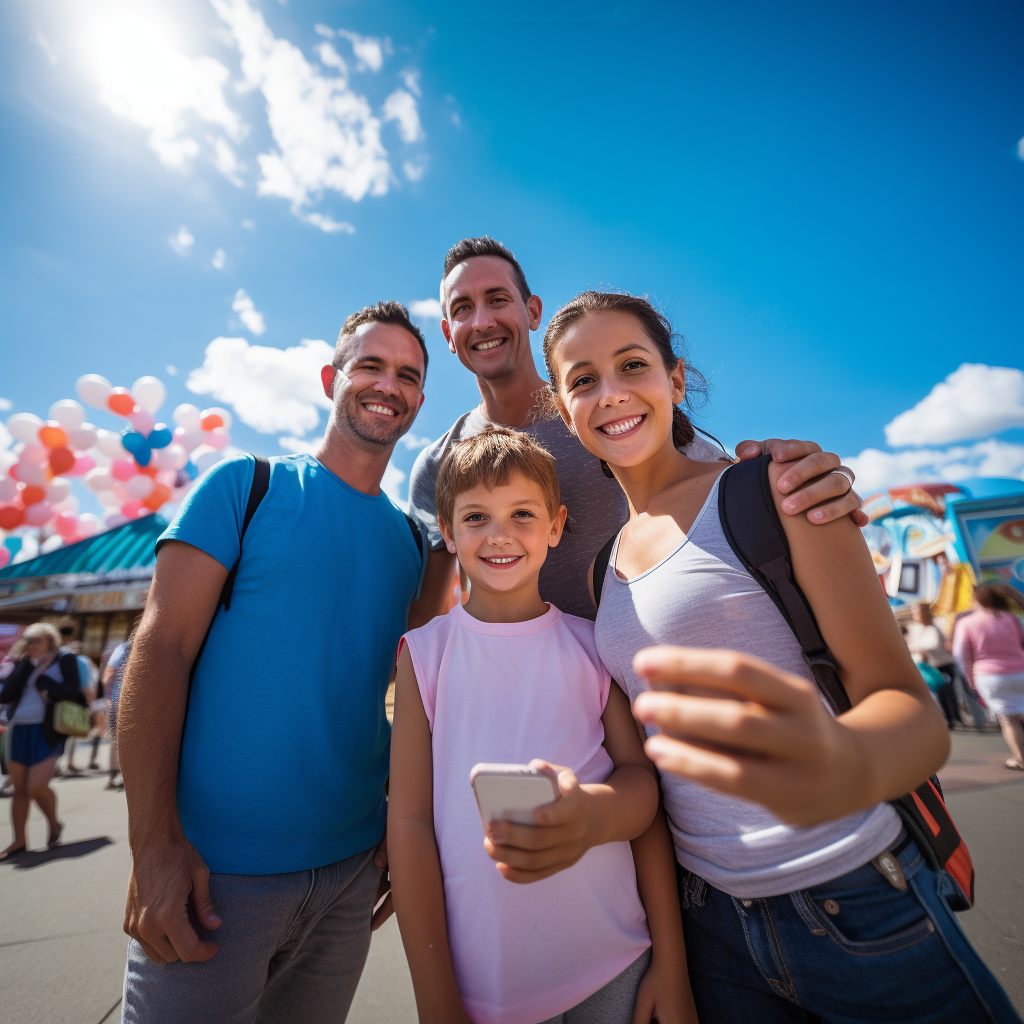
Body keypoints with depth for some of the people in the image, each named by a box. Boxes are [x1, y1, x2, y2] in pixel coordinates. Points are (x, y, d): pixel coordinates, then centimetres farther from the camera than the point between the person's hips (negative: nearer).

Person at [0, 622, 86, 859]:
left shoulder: (65, 661, 0)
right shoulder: (21, 664, 11)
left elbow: (72, 692, -11)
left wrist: (40, 679, -11)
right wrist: (22, 666, -6)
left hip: (47, 733, -4)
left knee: (36, 786, -10)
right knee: (19, 789, 10)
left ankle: (54, 824, 17)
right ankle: (19, 842, 25)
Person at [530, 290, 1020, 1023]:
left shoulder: (774, 486, -12)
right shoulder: (603, 565, 2)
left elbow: (912, 707, -16)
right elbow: (644, 747, 7)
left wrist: (846, 766, -38)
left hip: (857, 907, -3)